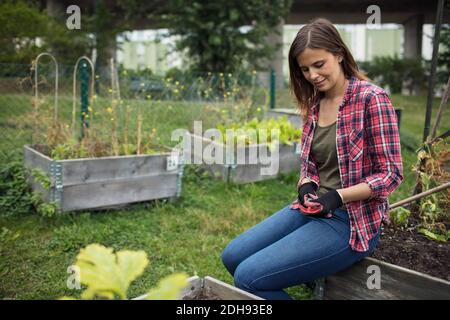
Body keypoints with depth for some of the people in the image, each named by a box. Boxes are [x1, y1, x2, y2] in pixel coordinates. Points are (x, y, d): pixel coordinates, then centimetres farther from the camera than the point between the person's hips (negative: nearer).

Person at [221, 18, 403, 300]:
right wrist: (307, 186, -6)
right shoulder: (314, 103, 8)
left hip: (352, 221, -7)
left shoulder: (371, 99, -13)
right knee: (232, 257, 4)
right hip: (313, 210, 8)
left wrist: (337, 196, -24)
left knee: (249, 277, -16)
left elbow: (391, 173, -13)